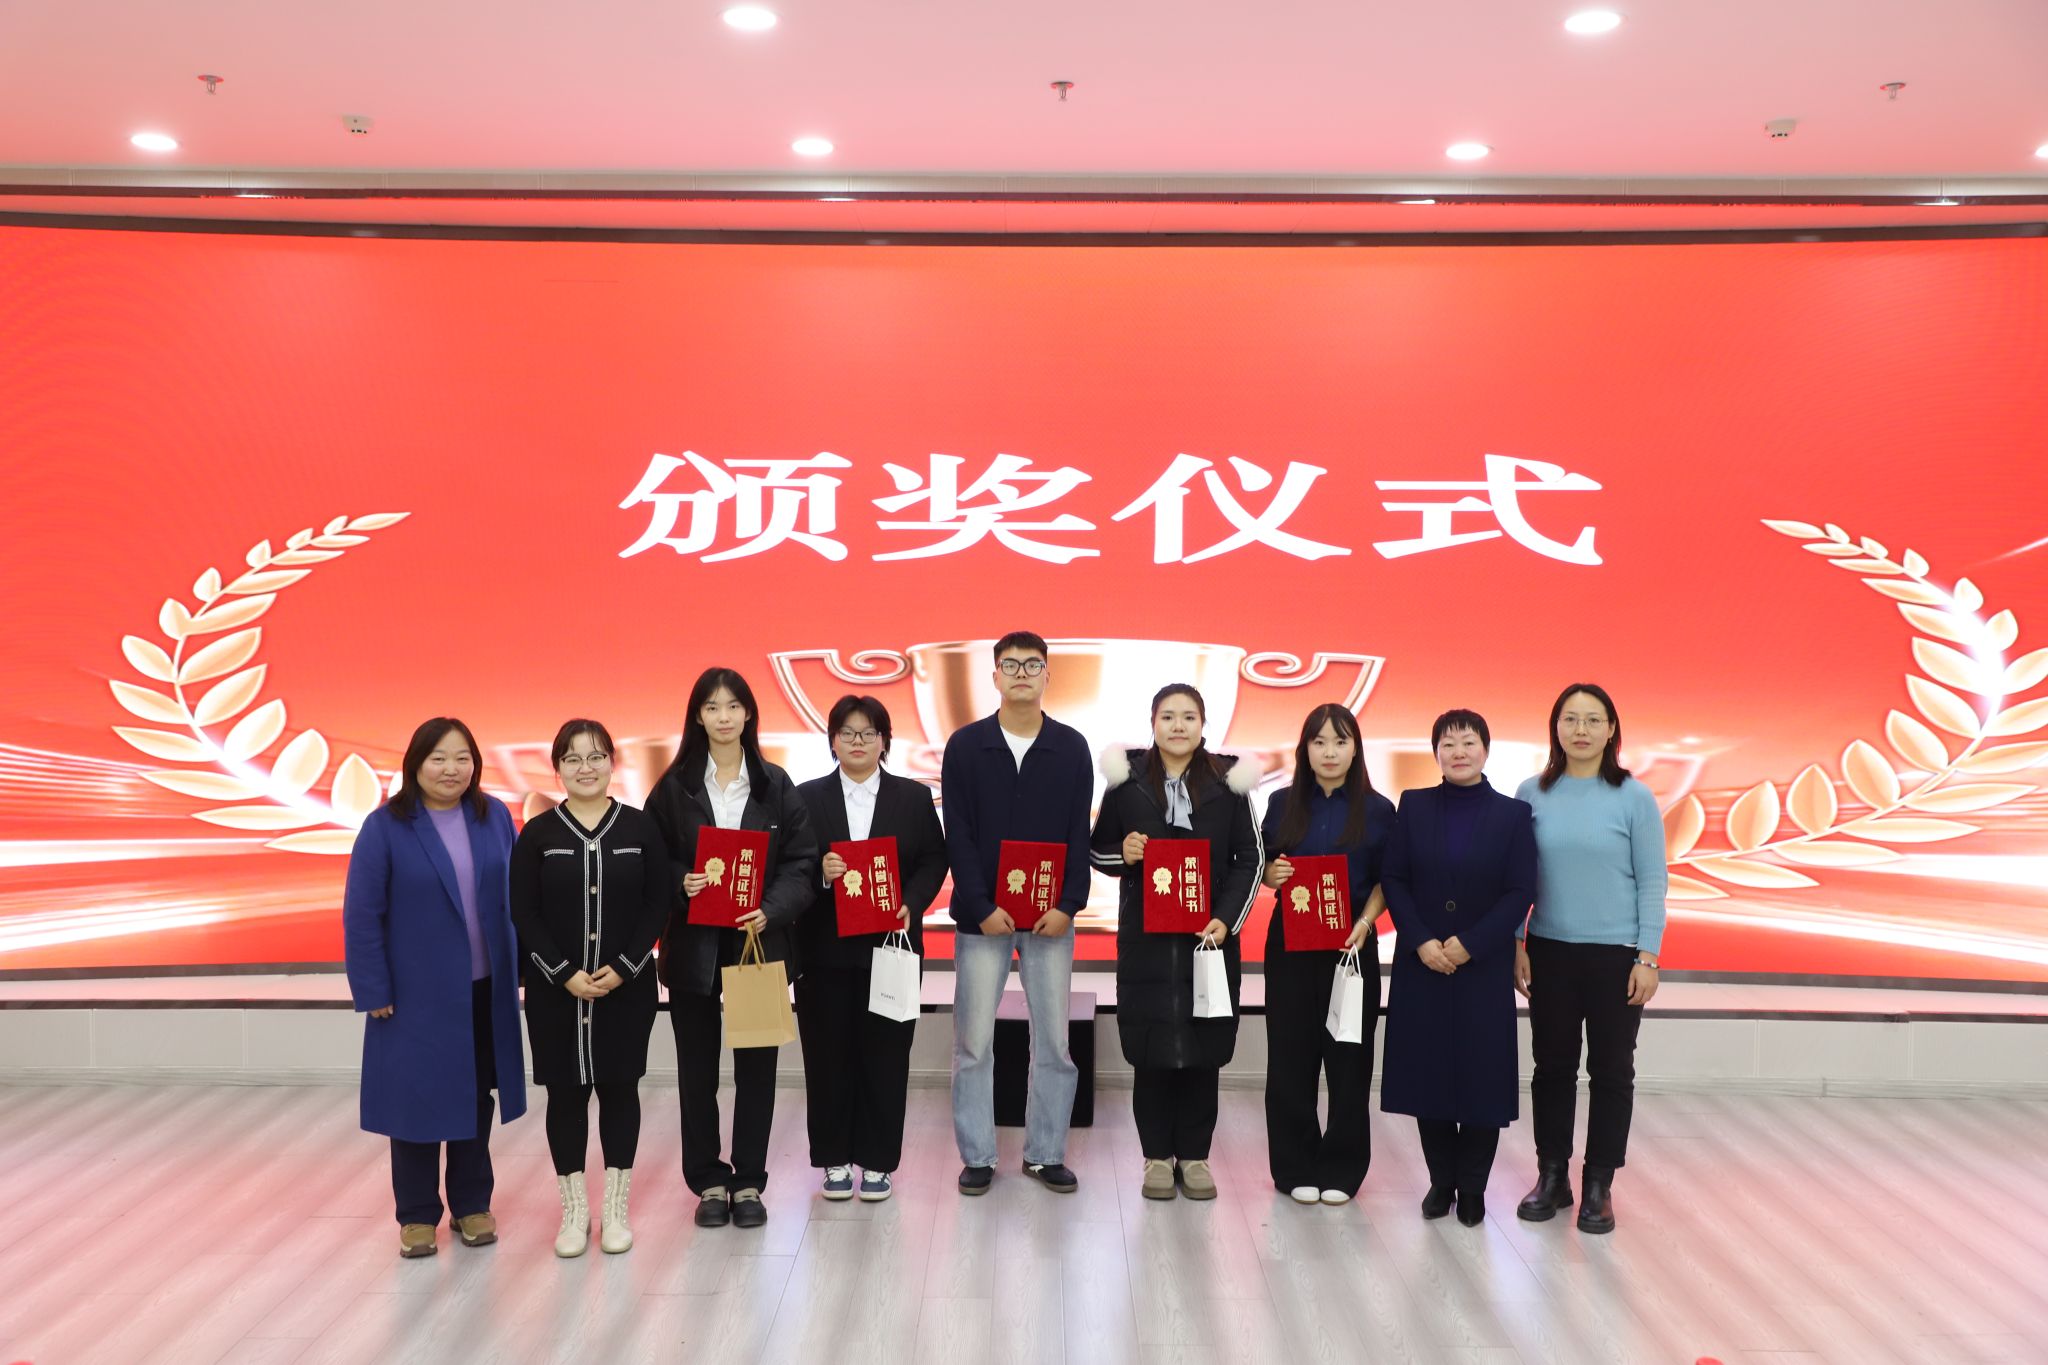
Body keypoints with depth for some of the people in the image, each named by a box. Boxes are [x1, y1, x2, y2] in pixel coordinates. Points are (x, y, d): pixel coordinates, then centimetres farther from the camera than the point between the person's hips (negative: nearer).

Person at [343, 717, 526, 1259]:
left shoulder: (495, 817, -1)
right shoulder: (386, 826, -10)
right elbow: (361, 914, -9)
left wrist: (519, 967, 2)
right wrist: (373, 991, -10)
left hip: (484, 989, 3)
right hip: (417, 992, -3)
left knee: (476, 1097, 14)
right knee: (416, 1099, 7)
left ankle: (472, 1204, 28)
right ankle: (417, 1215, 22)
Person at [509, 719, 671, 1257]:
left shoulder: (640, 828, 0)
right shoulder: (537, 834, 0)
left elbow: (658, 904, -1)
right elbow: (523, 913, -3)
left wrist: (624, 967, -11)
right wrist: (565, 974, -12)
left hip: (626, 987, 0)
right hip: (556, 990, 0)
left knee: (619, 1088, 6)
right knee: (566, 1093, 5)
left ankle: (616, 1208, 18)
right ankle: (574, 1210, 17)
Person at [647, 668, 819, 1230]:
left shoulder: (775, 785, 3)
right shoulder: (674, 787, 2)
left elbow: (802, 859, -1)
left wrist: (773, 909, -16)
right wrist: (678, 884, -17)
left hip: (759, 941, 0)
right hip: (693, 945, 0)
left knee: (756, 1066, 6)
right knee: (697, 1068, 8)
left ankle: (749, 1182, 18)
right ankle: (709, 1181, 21)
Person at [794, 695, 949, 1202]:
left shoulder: (914, 797, 7)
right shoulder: (807, 797, 5)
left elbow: (934, 860, 3)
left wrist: (911, 905, -12)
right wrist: (819, 872, -19)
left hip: (890, 946, 0)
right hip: (825, 947, 0)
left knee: (885, 1056, 4)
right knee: (828, 1055, 5)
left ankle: (877, 1160, 16)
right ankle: (834, 1159, 18)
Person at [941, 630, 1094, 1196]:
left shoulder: (1071, 746, 4)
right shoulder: (965, 745, 0)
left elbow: (1079, 833, 2)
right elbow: (958, 835, -3)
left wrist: (1067, 904, -9)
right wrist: (982, 909, -11)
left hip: (1050, 916, 1)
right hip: (982, 915, -1)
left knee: (1053, 1041, 5)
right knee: (973, 1043, 3)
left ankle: (1045, 1153, 18)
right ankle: (977, 1155, 14)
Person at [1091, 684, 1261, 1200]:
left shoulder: (1227, 781, 2)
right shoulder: (1127, 780, 3)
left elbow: (1250, 858, 3)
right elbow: (1098, 848, 11)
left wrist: (1226, 919, -8)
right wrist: (1122, 855, -12)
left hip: (1209, 934, 0)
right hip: (1145, 936, 0)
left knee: (1203, 1047, 4)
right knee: (1150, 1048, 2)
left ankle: (1193, 1154, 17)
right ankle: (1157, 1155, 15)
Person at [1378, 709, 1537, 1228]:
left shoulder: (1513, 814, 0)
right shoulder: (1414, 805, 4)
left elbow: (1520, 892, -5)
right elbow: (1393, 879, 0)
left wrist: (1470, 944, -14)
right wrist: (1420, 941, -12)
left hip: (1485, 967, -1)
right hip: (1421, 964, 1)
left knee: (1482, 1074, 1)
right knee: (1428, 1071, 5)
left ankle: (1472, 1186, 15)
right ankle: (1440, 1180, 19)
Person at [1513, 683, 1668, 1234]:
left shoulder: (1634, 797, -5)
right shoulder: (1532, 794, 0)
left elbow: (1652, 882, -4)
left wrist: (1648, 957, -8)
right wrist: (1515, 945, 1)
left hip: (1616, 956, -2)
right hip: (1551, 952, 2)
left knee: (1611, 1070, 7)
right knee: (1552, 1065, 10)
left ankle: (1598, 1186, 18)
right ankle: (1552, 1177, 23)